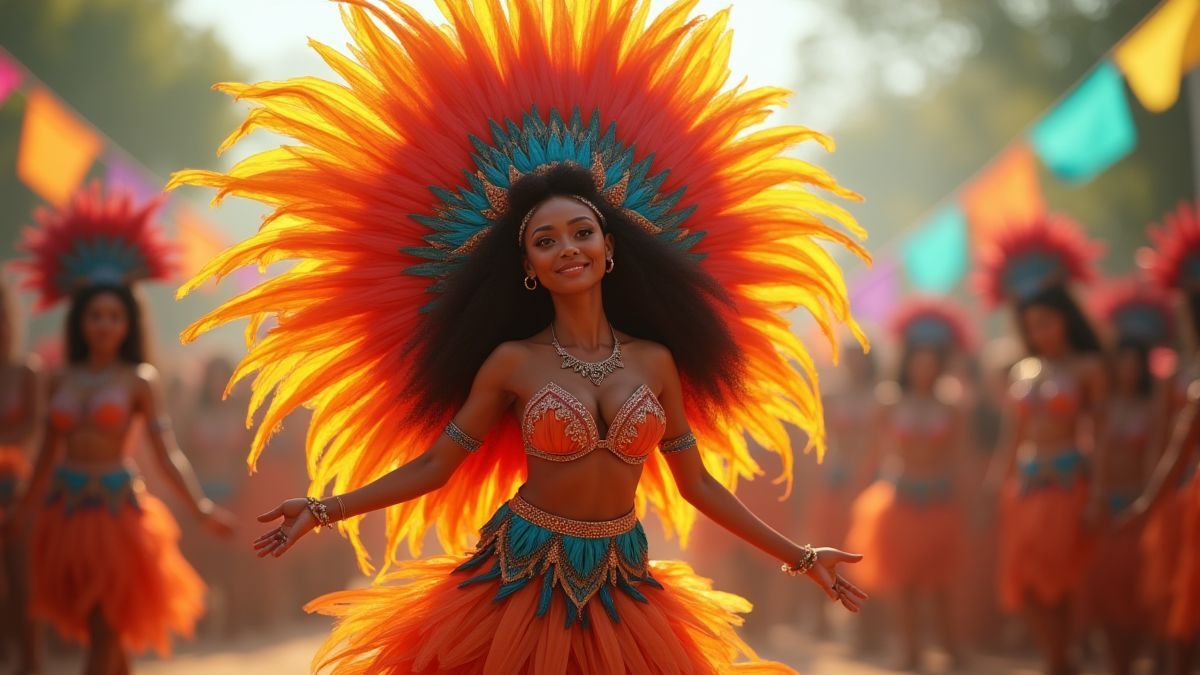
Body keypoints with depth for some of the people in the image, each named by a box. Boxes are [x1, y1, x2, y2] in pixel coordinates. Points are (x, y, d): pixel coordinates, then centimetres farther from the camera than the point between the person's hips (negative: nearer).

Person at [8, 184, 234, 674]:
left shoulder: (139, 380, -3)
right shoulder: (62, 381, 7)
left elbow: (166, 452, -9)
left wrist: (201, 506, -21)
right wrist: (24, 512, 23)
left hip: (116, 506, -4)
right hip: (67, 507, 4)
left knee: (103, 635, -4)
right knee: (101, 633, 10)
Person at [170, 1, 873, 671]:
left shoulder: (657, 361, 2)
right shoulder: (510, 362, -3)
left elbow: (697, 482, 9)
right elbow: (433, 466, -1)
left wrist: (799, 558, 9)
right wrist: (326, 510, -9)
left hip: (621, 584, 2)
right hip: (523, 574, -2)